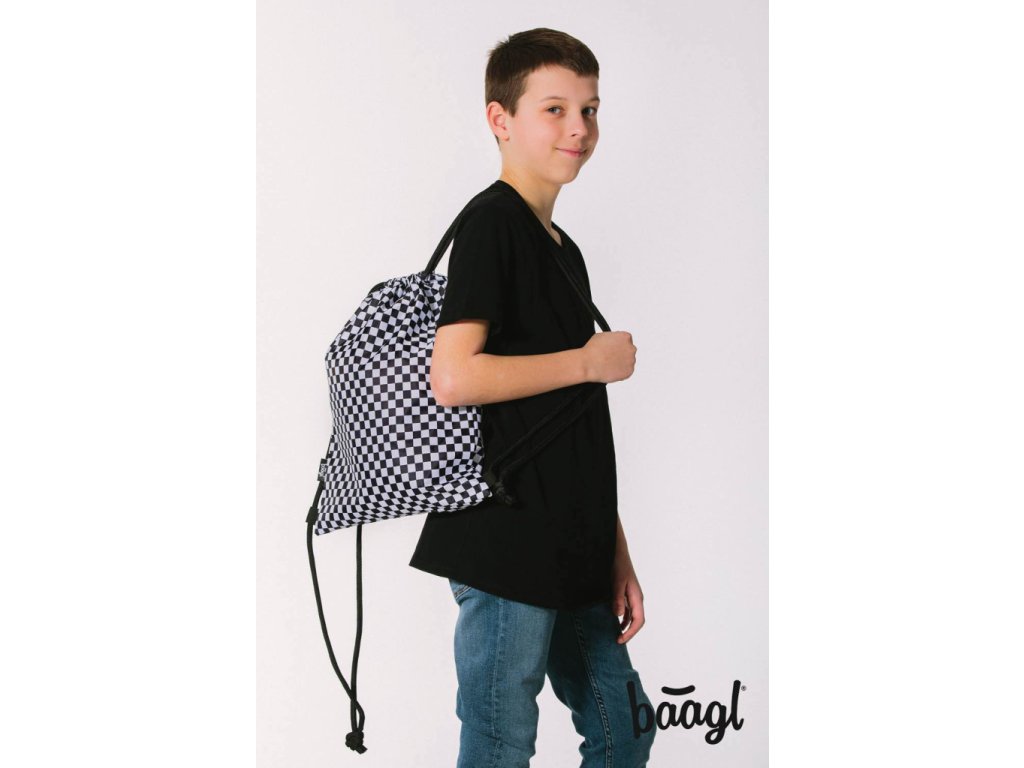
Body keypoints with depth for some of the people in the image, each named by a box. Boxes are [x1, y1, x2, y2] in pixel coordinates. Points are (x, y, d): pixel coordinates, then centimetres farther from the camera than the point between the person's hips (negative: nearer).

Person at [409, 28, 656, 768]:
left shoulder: (565, 248, 16)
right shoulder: (491, 224, -10)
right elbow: (454, 378, -24)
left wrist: (616, 553, 17)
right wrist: (589, 360, -12)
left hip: (572, 554, 9)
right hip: (505, 547, -9)